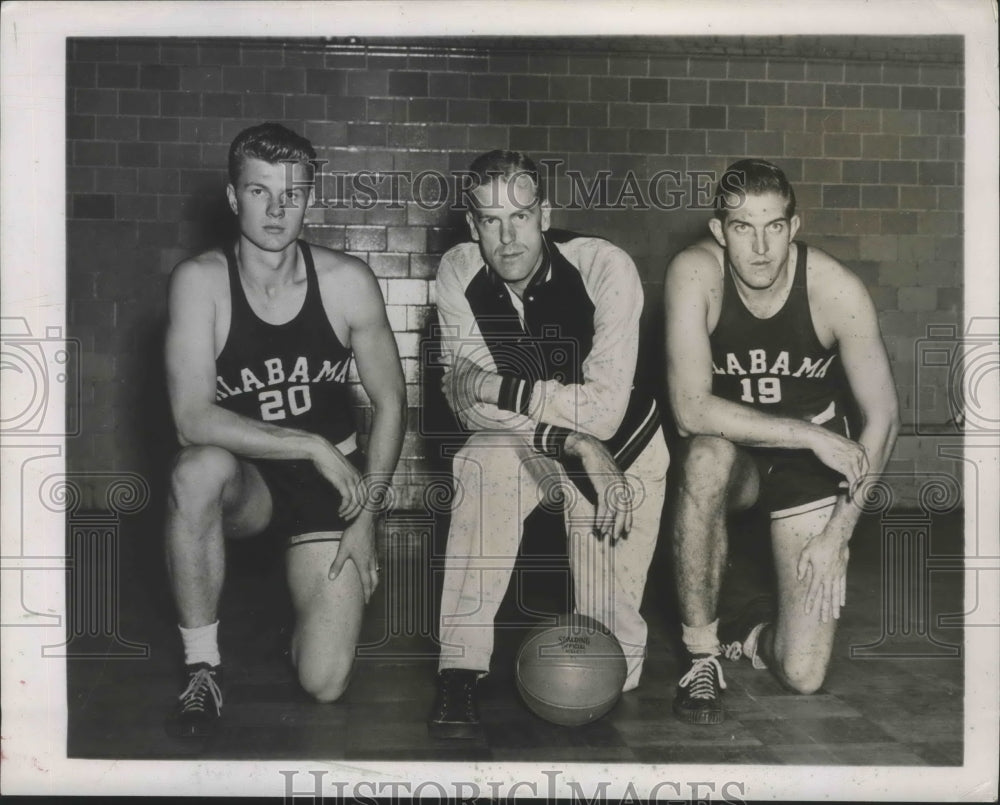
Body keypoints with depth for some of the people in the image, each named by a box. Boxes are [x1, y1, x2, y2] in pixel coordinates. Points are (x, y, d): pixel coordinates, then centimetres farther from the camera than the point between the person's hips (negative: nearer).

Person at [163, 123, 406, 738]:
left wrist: (366, 513, -6)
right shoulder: (201, 281, -13)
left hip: (333, 485, 1)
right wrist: (313, 446, -27)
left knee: (325, 684, -10)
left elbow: (390, 401, -1)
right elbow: (193, 419, -23)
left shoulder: (347, 281, -10)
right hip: (245, 485, 0)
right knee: (200, 469, -39)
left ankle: (321, 598, 28)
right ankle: (203, 667, -17)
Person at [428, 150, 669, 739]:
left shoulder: (606, 268, -25)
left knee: (612, 665, -11)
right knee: (486, 463, -37)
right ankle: (460, 673, -29)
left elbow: (603, 410, -29)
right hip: (522, 448, 2)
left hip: (622, 451, -2)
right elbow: (471, 405, -21)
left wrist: (500, 388, -28)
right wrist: (569, 440, -31)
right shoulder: (458, 274, -15)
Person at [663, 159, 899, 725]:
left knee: (805, 675, -11)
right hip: (734, 452, 0)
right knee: (708, 457, -41)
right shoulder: (694, 274, -21)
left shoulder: (837, 290, -19)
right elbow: (691, 409, -29)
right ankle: (702, 654, -20)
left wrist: (837, 534, -16)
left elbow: (883, 419, -12)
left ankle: (752, 637, 29)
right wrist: (811, 434, -31)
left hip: (815, 460, 0)